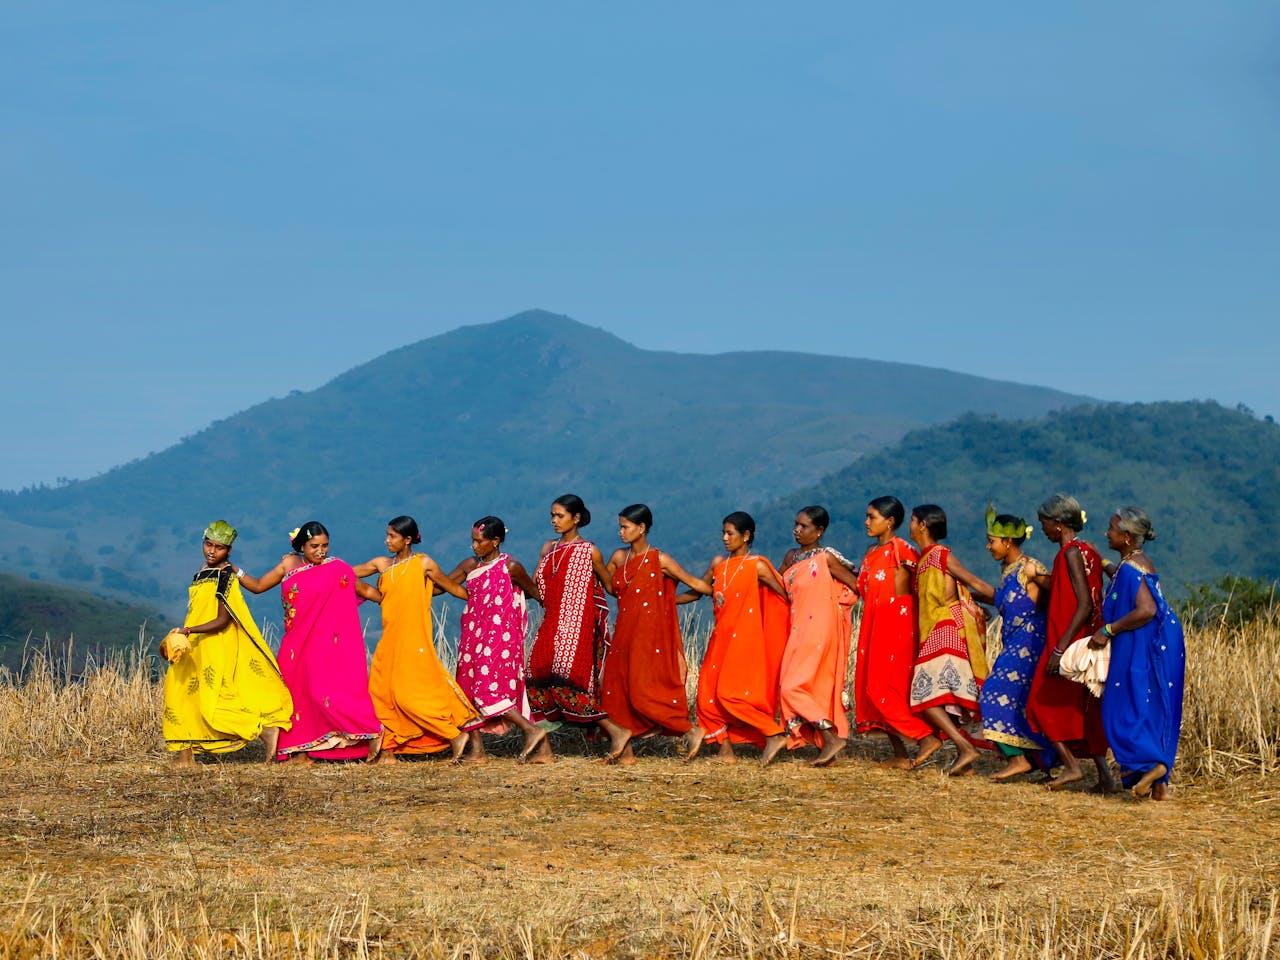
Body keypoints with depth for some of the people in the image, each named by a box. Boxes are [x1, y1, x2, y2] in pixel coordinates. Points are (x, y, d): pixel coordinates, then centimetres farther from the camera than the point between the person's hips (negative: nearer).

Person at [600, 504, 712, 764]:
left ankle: (692, 730, 4)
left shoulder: (660, 561, -7)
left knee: (644, 693, -11)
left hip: (650, 637, -6)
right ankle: (626, 752, 7)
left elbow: (693, 582, -2)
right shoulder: (619, 558, 10)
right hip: (624, 636, 6)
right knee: (615, 689, 1)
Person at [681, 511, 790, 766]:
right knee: (708, 692, 3)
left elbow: (785, 597, -8)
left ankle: (774, 735, -8)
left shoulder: (757, 566, -7)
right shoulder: (718, 564, 11)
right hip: (721, 637, 7)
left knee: (731, 693, -15)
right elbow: (697, 591, 18)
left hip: (744, 638, -7)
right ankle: (725, 750, 8)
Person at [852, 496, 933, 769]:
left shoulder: (901, 550, -10)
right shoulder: (872, 554, 17)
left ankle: (927, 736, -10)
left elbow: (901, 593, -14)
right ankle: (899, 754, 8)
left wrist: (900, 564, -20)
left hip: (895, 630, -9)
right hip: (873, 629, 9)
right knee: (871, 688, 5)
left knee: (885, 689, -14)